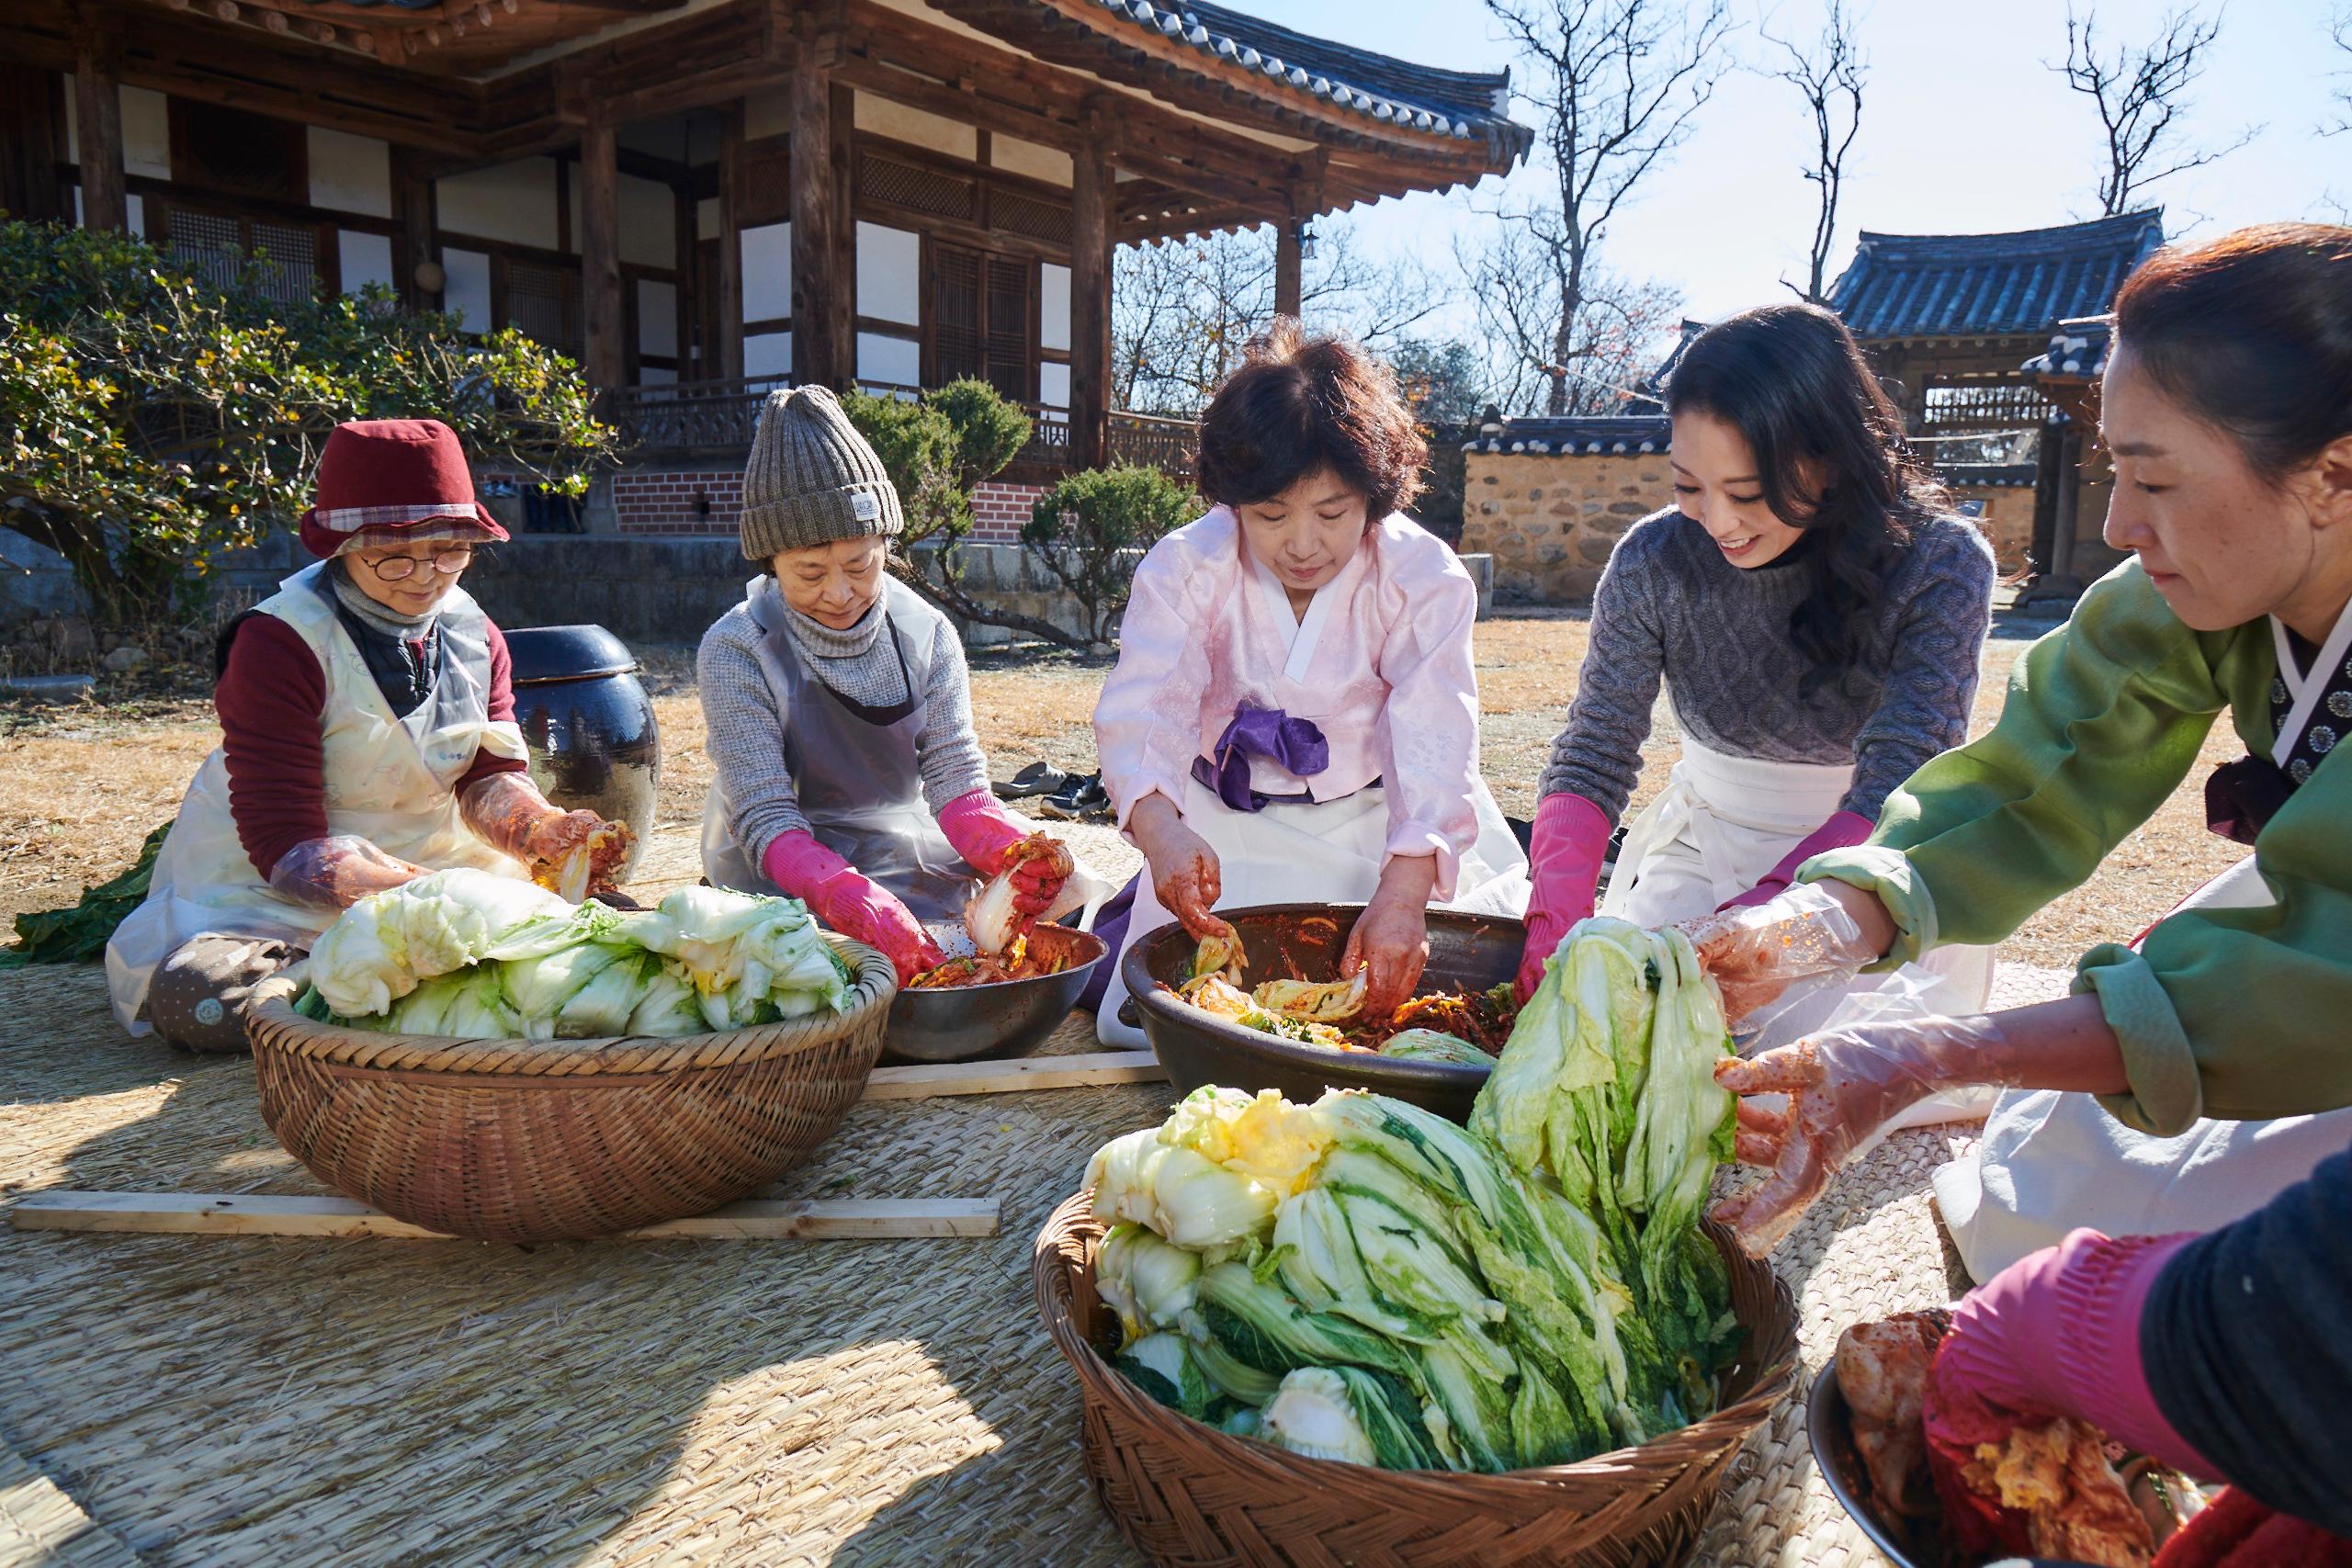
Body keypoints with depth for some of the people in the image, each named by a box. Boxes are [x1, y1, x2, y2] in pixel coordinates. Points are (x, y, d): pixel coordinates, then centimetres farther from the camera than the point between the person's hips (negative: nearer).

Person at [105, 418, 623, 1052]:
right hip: (267, 891, -5)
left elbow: (492, 778, -3)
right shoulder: (278, 643, -18)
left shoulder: (474, 635, 2)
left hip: (431, 862, 5)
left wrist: (551, 834, -27)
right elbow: (285, 844, -23)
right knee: (194, 997, -34)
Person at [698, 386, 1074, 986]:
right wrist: (859, 903, -39)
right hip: (781, 887, -4)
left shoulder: (928, 634, -2)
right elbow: (766, 822, -19)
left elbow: (957, 784, -8)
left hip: (915, 869, 4)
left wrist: (1015, 849, -32)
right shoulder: (736, 652, -12)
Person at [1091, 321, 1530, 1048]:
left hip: (1385, 824, 1)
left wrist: (1405, 890, -45)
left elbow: (1435, 740, -29)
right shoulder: (1186, 567, -16)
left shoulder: (1424, 578, -18)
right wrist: (1158, 825, -50)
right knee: (1145, 1026, -8)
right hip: (1230, 831, 0)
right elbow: (1142, 707, -28)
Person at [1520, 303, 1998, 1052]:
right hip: (1703, 848, 2)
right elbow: (1591, 760, -14)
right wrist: (1556, 929, -33)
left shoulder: (1939, 565, -20)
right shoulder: (1654, 561, -14)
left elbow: (1896, 796, -27)